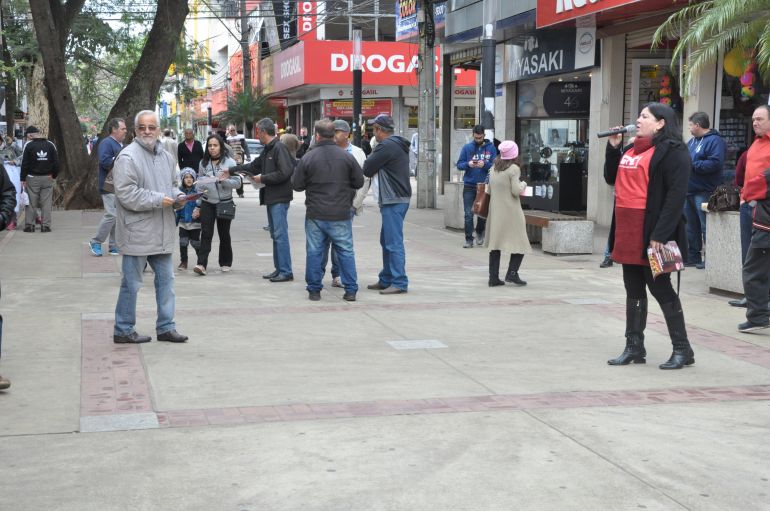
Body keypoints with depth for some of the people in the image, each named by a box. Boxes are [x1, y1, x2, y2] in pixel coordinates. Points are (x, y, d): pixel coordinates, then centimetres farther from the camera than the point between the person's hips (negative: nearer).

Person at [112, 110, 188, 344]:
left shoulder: (166, 157, 13)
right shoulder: (128, 157, -12)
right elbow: (126, 193, -20)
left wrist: (177, 196, 3)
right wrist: (158, 200, -18)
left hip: (162, 233, 8)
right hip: (137, 233, -7)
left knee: (165, 279, 12)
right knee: (132, 283, 1)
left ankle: (166, 326, 22)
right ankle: (123, 330, 12)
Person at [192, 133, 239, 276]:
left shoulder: (229, 162, -4)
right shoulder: (204, 163, 7)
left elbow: (237, 182, -7)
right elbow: (200, 185, 12)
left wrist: (224, 181, -26)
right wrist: (198, 206, 11)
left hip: (225, 203, -2)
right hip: (207, 203, 2)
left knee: (224, 235, 9)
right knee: (206, 233, -10)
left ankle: (225, 263, 23)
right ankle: (201, 264, -17)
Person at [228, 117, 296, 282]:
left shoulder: (279, 148, -13)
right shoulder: (267, 150, 17)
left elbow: (284, 173, -21)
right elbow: (253, 166, 28)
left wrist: (263, 178, -13)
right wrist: (231, 170, 29)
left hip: (279, 199, -10)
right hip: (271, 198, 10)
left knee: (280, 234, -10)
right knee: (275, 234, 12)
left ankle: (286, 272, -9)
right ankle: (279, 269, 18)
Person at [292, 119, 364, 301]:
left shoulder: (307, 158, -6)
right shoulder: (347, 157, -3)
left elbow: (297, 185, -1)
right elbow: (359, 182, 3)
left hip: (315, 214, 0)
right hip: (341, 214, 1)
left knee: (314, 252, 8)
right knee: (346, 251, 8)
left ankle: (314, 290, 11)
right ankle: (351, 290, 8)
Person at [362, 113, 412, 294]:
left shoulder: (386, 146, -15)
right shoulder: (398, 145, 17)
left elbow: (367, 169, -9)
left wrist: (372, 154, 8)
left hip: (393, 201, -11)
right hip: (397, 199, 11)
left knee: (394, 243, -9)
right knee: (387, 241, 16)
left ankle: (399, 283, -8)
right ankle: (386, 280, 24)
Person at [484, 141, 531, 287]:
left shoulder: (494, 168, 7)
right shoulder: (514, 169, -11)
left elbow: (489, 189, 10)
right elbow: (516, 191, -14)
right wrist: (523, 184, 5)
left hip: (495, 211, 6)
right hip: (511, 211, -6)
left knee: (495, 243, 9)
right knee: (519, 241, 4)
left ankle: (493, 277, 8)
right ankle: (512, 273, -7)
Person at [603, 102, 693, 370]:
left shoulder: (672, 150, -10)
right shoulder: (633, 149, 17)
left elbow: (676, 194, -17)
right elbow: (612, 178, 22)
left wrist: (660, 234, -23)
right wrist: (613, 148, 9)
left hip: (651, 231, -8)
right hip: (627, 231, 8)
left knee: (660, 288, -2)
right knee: (634, 290, 12)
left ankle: (682, 349, 8)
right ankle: (634, 348, 19)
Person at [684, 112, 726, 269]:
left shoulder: (715, 141, -11)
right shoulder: (692, 141, 17)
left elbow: (715, 163, -24)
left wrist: (691, 164, -19)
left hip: (704, 192, -9)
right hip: (689, 191, 9)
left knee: (706, 226, -6)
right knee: (691, 225, 14)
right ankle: (692, 256, 23)